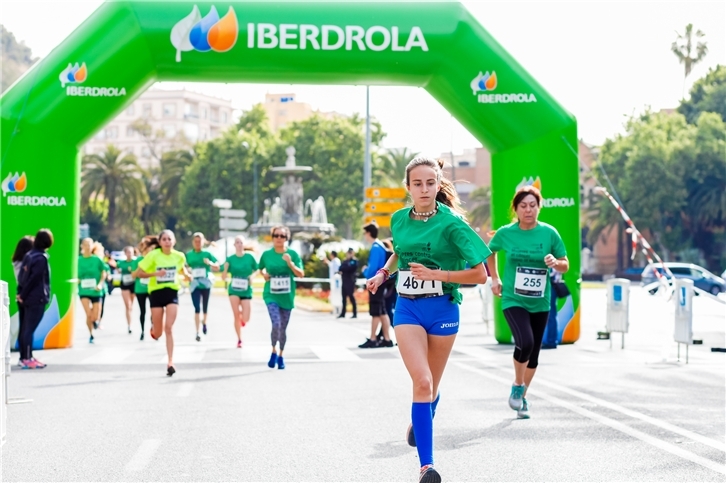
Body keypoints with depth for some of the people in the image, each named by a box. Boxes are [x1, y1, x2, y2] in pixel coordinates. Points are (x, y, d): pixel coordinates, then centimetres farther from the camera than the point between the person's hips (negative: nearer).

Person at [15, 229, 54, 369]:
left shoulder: (29, 255, 10)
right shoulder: (41, 258, -14)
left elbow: (21, 275, 8)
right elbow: (34, 279, -16)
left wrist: (21, 293, 6)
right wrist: (23, 295, -9)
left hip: (28, 298, 8)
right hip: (37, 298, -8)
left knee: (25, 328, 12)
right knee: (29, 328, -7)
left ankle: (25, 357, 18)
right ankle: (27, 359, -5)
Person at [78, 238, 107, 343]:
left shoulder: (97, 260, -3)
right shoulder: (78, 260, -1)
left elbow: (104, 273, 4)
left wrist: (100, 284, -11)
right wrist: (77, 280, -11)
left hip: (95, 291, 0)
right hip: (84, 291, 0)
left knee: (94, 318, -4)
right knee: (88, 315, -13)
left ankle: (95, 320, 35)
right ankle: (91, 335, 10)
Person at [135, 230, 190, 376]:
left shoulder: (179, 256, 1)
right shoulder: (153, 255, -9)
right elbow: (138, 273, -7)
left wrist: (187, 275, 2)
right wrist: (155, 273, -21)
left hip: (172, 293, 1)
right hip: (156, 293, -1)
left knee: (168, 328, -11)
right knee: (158, 333, 5)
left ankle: (170, 362, -8)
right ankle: (153, 326, 44)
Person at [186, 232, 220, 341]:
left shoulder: (207, 254, 2)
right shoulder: (188, 255, 4)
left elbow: (217, 268, 2)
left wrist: (210, 263, -17)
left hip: (206, 284, 1)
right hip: (194, 284, -1)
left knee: (205, 307, 11)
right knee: (197, 308, -9)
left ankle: (204, 322, 42)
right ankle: (197, 333, -7)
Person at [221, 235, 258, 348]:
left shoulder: (249, 257, -1)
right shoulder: (230, 259, -1)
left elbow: (257, 270, 11)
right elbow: (224, 278, 1)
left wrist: (251, 277, -8)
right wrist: (225, 268, -18)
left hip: (246, 291, 0)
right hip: (234, 290, 0)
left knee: (245, 319, -8)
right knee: (236, 316, -5)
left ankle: (242, 316, 30)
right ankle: (239, 340, 10)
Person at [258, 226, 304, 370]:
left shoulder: (292, 254, -3)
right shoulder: (267, 254, 0)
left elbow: (301, 274, -6)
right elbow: (260, 269, 19)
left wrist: (290, 263, -20)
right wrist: (264, 275, -2)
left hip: (287, 296, 1)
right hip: (271, 295, -1)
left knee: (283, 328, 10)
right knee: (276, 324, -19)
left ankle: (280, 356, 30)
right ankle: (273, 352, 6)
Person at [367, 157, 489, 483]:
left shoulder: (451, 223, -12)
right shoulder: (399, 220, 2)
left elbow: (480, 274, -13)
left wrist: (435, 274, -20)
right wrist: (383, 274, 7)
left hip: (442, 309, -1)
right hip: (407, 309, 1)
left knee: (431, 385, 12)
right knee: (422, 381, -16)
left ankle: (419, 422, 47)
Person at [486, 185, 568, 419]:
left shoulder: (549, 233, -3)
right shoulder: (505, 233, -4)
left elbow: (565, 265, 4)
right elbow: (489, 252, 16)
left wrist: (556, 263, -17)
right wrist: (495, 279, 12)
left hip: (540, 302, 2)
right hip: (513, 300, -2)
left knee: (534, 352, 9)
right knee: (525, 342, -24)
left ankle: (523, 396, 31)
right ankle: (517, 386, 2)